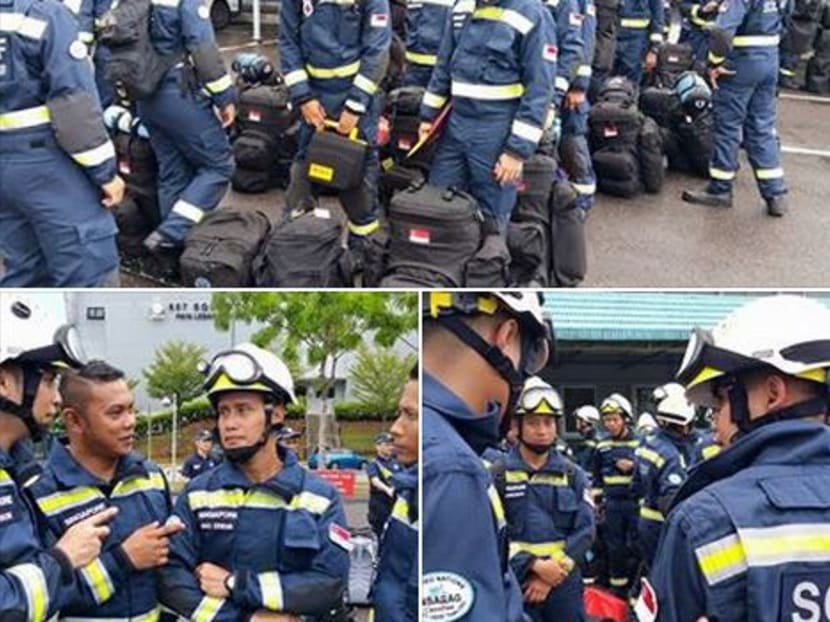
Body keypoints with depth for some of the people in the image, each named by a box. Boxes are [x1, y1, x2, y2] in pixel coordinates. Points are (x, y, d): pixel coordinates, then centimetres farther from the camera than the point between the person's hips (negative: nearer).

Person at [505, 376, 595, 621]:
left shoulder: (573, 475, 6)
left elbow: (585, 531, 0)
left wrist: (555, 570, -12)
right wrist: (535, 566, -19)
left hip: (564, 583, 2)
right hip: (515, 584, -2)